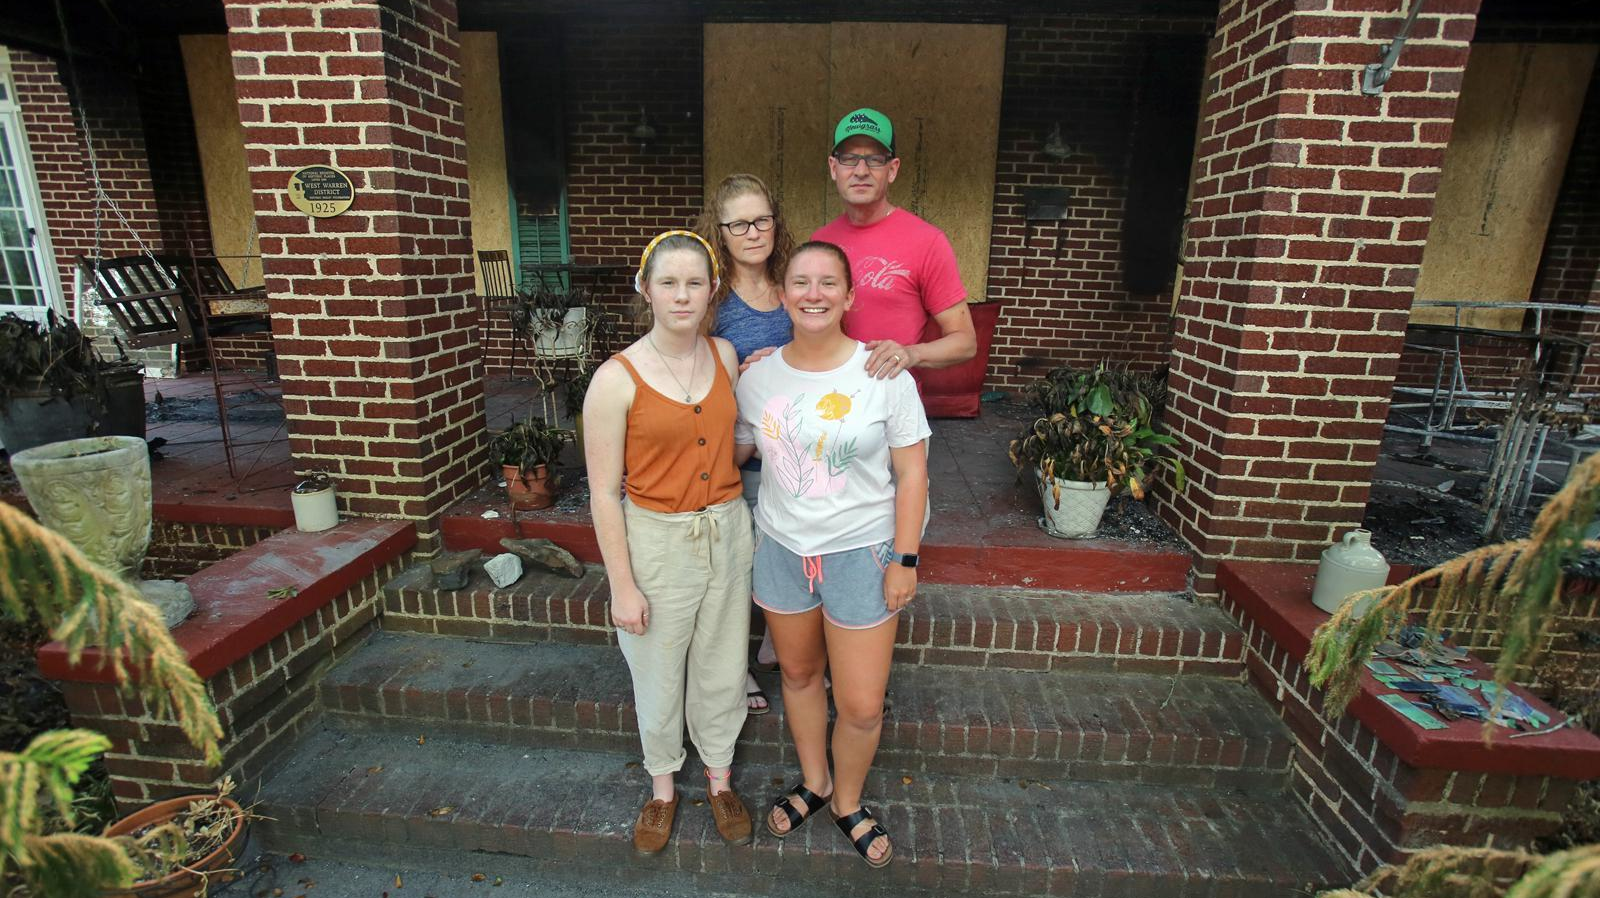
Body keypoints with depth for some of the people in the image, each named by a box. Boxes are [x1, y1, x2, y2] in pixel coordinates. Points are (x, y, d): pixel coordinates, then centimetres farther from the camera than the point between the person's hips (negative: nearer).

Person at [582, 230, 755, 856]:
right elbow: (604, 493, -11)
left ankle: (719, 777, 44)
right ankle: (662, 786, 43)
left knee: (721, 668, 18)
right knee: (659, 676, 15)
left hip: (726, 530, 4)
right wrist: (623, 586, -10)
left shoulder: (725, 356, -1)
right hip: (656, 541, -3)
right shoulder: (616, 380, -15)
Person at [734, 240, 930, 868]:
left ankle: (848, 800, 36)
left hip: (861, 554, -3)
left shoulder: (884, 374, -13)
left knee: (861, 706, 4)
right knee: (798, 674, 21)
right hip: (781, 550, 3)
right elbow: (734, 450, 11)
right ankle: (813, 781, 48)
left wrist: (905, 559, -10)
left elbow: (911, 472, -8)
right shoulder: (758, 376, -3)